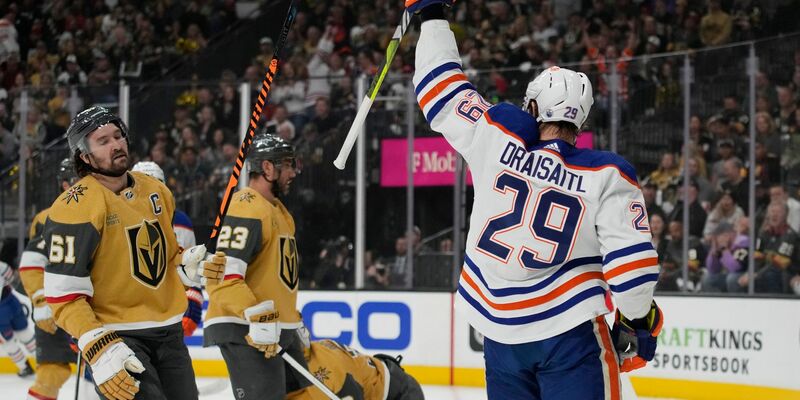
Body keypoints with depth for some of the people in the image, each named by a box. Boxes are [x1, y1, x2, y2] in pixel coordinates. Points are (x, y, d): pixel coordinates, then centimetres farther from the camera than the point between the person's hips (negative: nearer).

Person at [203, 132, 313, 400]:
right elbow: (224, 274, -25)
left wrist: (294, 321, 28)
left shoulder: (277, 209, 19)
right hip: (244, 331, -11)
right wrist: (258, 318, -29)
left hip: (280, 328, 11)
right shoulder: (247, 209, -16)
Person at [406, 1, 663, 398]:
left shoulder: (497, 137, -3)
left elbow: (444, 94, 6)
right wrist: (638, 320, 4)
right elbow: (630, 257, -11)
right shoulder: (607, 176, -7)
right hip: (569, 333, -3)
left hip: (499, 332, 3)